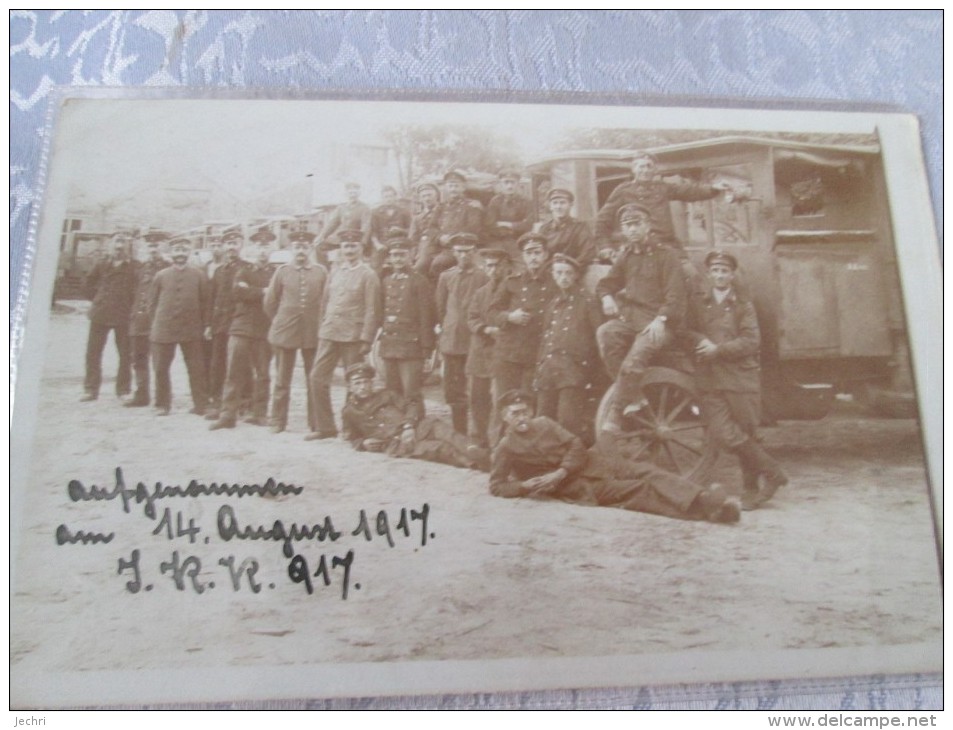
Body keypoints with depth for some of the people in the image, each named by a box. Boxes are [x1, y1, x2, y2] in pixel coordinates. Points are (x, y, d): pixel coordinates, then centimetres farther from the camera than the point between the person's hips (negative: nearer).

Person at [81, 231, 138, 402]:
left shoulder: (133, 267, -4)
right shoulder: (102, 265, 7)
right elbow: (89, 282, 20)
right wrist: (96, 298, 12)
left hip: (123, 315, -3)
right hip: (100, 314, 3)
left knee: (125, 354, 3)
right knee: (93, 352, 5)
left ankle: (123, 389, 13)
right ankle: (91, 389, 14)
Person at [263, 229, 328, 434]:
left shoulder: (321, 272, 1)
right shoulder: (282, 271, 2)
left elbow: (327, 301, 7)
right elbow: (269, 302, 8)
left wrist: (319, 323, 7)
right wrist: (280, 322, 12)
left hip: (312, 333, 0)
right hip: (285, 332, 0)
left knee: (314, 380, 4)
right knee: (282, 380, 7)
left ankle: (315, 423, 14)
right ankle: (278, 422, 17)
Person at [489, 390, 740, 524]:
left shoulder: (543, 423, 8)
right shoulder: (505, 449, -3)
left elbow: (576, 445, 3)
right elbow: (496, 487, -3)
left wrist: (559, 473, -14)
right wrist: (525, 486, -21)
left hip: (592, 462, 5)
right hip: (580, 486, -5)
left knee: (646, 473, -18)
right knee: (639, 490, -21)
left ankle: (706, 500, -31)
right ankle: (703, 507, -33)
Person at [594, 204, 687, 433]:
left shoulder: (665, 255, 2)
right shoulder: (626, 256, 18)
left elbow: (676, 295, -6)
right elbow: (606, 283, 23)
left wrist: (660, 319, -22)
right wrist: (607, 297, -2)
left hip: (656, 322, -4)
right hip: (629, 317, 5)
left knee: (633, 361, -29)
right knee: (605, 333, -28)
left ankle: (615, 414, -18)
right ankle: (633, 395, -21)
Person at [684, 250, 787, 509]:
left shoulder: (743, 305, 7)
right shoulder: (697, 301, 12)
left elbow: (751, 341, -3)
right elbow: (687, 330, 6)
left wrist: (718, 349, -13)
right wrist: (701, 341, -14)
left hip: (741, 376, -1)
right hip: (709, 378, 1)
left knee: (747, 434, 4)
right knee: (722, 434, -10)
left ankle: (751, 490, 21)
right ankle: (771, 472, 7)